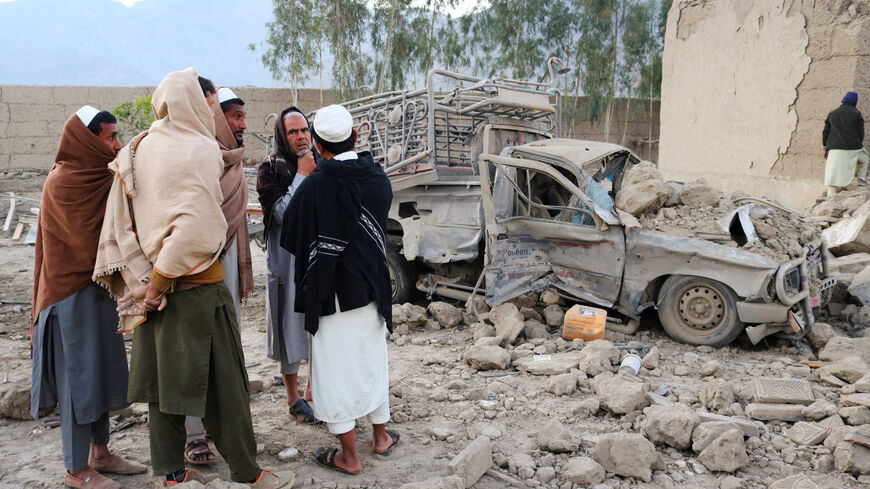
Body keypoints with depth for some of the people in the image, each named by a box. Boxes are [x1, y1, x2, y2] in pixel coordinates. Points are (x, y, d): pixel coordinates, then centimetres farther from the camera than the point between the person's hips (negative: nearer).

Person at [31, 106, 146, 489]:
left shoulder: (95, 177, 11)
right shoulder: (63, 183, -17)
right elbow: (89, 242, -19)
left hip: (98, 288, 9)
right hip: (73, 292, -9)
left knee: (101, 372, 15)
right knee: (78, 376, 0)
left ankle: (100, 453, 27)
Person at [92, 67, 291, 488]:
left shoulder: (137, 150, 6)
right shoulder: (199, 151, -13)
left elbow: (122, 221, 5)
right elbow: (196, 227, -24)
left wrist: (145, 278, 4)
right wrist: (161, 279, -16)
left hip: (157, 283, 7)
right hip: (197, 285, -7)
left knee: (164, 373, 13)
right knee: (222, 379, 3)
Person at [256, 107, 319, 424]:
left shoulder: (322, 164, 8)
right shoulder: (271, 169, -4)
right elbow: (281, 213, -16)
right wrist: (302, 175, -14)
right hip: (287, 259, -4)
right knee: (292, 324, 4)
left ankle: (314, 388, 26)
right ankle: (293, 396, 20)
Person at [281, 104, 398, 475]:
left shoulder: (314, 186, -17)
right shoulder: (378, 177, -4)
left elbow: (291, 238, -5)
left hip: (330, 290, -4)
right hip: (372, 287, 5)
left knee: (336, 366, 6)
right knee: (373, 360, 19)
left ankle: (349, 456, 14)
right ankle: (381, 436, 32)